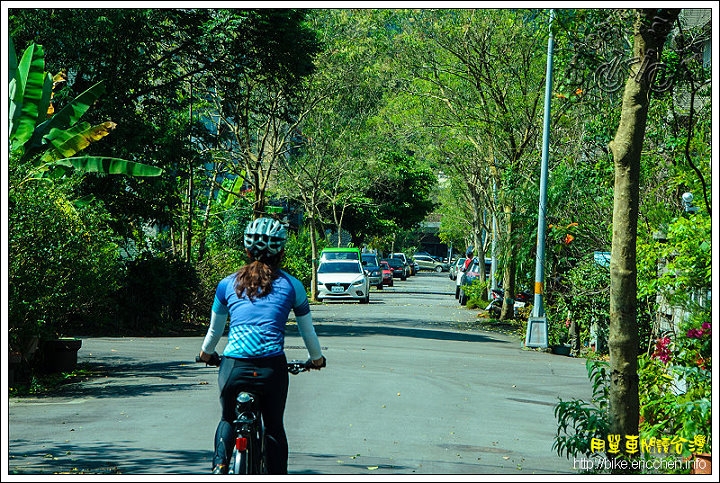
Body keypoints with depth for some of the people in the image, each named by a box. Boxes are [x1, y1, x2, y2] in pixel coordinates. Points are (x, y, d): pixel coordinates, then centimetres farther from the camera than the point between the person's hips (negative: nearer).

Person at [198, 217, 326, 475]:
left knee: (228, 420, 26)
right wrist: (316, 358, 38)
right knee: (274, 428, 20)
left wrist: (206, 352, 45)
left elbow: (214, 329, 25)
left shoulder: (228, 284, 12)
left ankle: (220, 466, 6)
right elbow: (307, 330, 20)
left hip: (233, 366, 1)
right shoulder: (291, 285, 9)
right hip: (272, 368, -1)